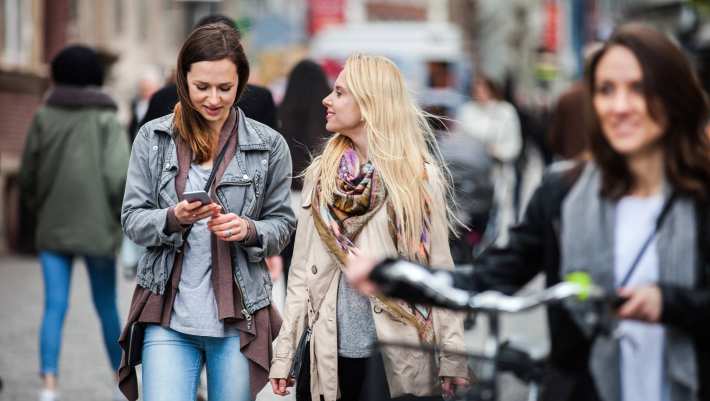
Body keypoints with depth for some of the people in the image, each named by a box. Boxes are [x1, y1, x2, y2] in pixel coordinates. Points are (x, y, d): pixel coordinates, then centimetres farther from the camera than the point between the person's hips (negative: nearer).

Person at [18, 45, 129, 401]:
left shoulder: (44, 117, 1)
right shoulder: (106, 119, -5)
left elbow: (28, 175, 4)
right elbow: (117, 174, -15)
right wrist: (119, 212, 2)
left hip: (53, 228, 1)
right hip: (97, 228, -1)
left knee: (54, 307, -1)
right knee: (106, 307, 12)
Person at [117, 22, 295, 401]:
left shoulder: (269, 145, 1)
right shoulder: (152, 138, 2)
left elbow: (282, 224, 7)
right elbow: (132, 219, 3)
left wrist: (249, 230, -14)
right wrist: (173, 218, -17)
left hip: (239, 317, 0)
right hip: (168, 315, 0)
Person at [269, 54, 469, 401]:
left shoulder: (420, 176, -3)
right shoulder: (321, 174, 6)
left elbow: (439, 269, -3)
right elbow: (302, 270, 7)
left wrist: (452, 357, -7)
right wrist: (284, 352, 2)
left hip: (401, 350, -3)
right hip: (335, 349, 3)